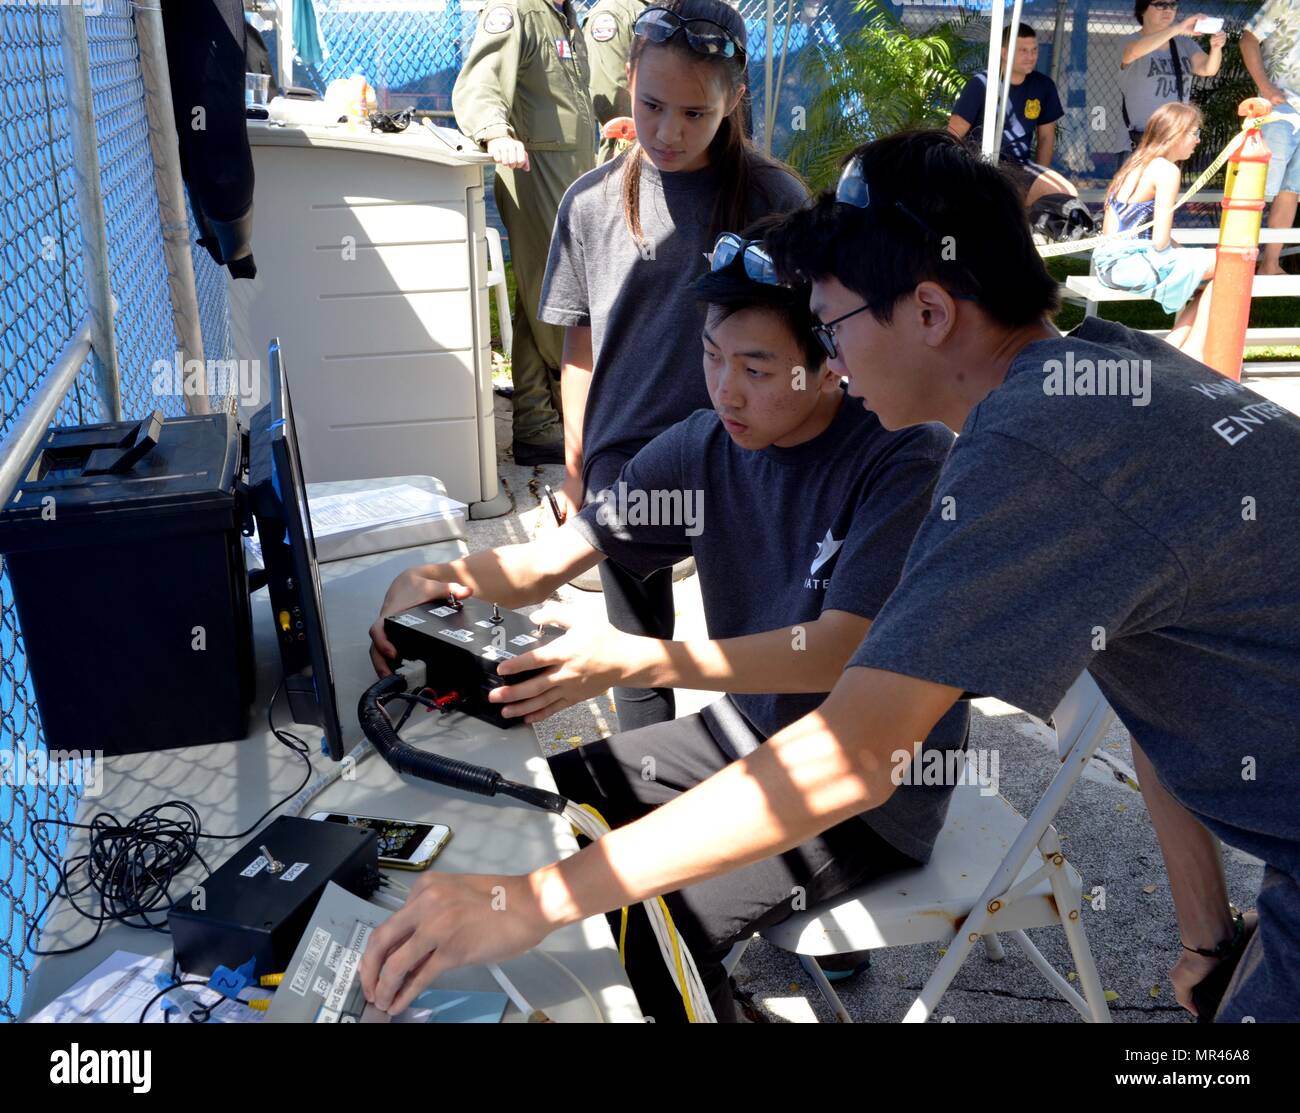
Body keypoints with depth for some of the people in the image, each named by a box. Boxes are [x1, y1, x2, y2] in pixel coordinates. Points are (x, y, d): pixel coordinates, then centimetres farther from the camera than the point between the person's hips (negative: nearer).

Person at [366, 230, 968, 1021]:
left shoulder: (907, 458, -21)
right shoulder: (705, 445, -4)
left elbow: (840, 650, -29)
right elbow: (552, 558, -4)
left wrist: (632, 661, -39)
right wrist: (440, 581, -26)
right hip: (749, 731, 7)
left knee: (662, 927, -22)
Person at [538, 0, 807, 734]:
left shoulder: (774, 199, -6)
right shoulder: (593, 203, 0)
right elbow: (580, 353, 6)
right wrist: (576, 472, 8)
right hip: (625, 462, 2)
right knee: (637, 649, 13)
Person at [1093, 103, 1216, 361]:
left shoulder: (1136, 164, 17)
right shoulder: (1167, 170, -10)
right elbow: (1160, 241, -15)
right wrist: (1182, 252, 6)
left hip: (1110, 263, 9)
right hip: (1134, 265, -9)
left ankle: (1175, 343, 8)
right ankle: (1193, 351, 0)